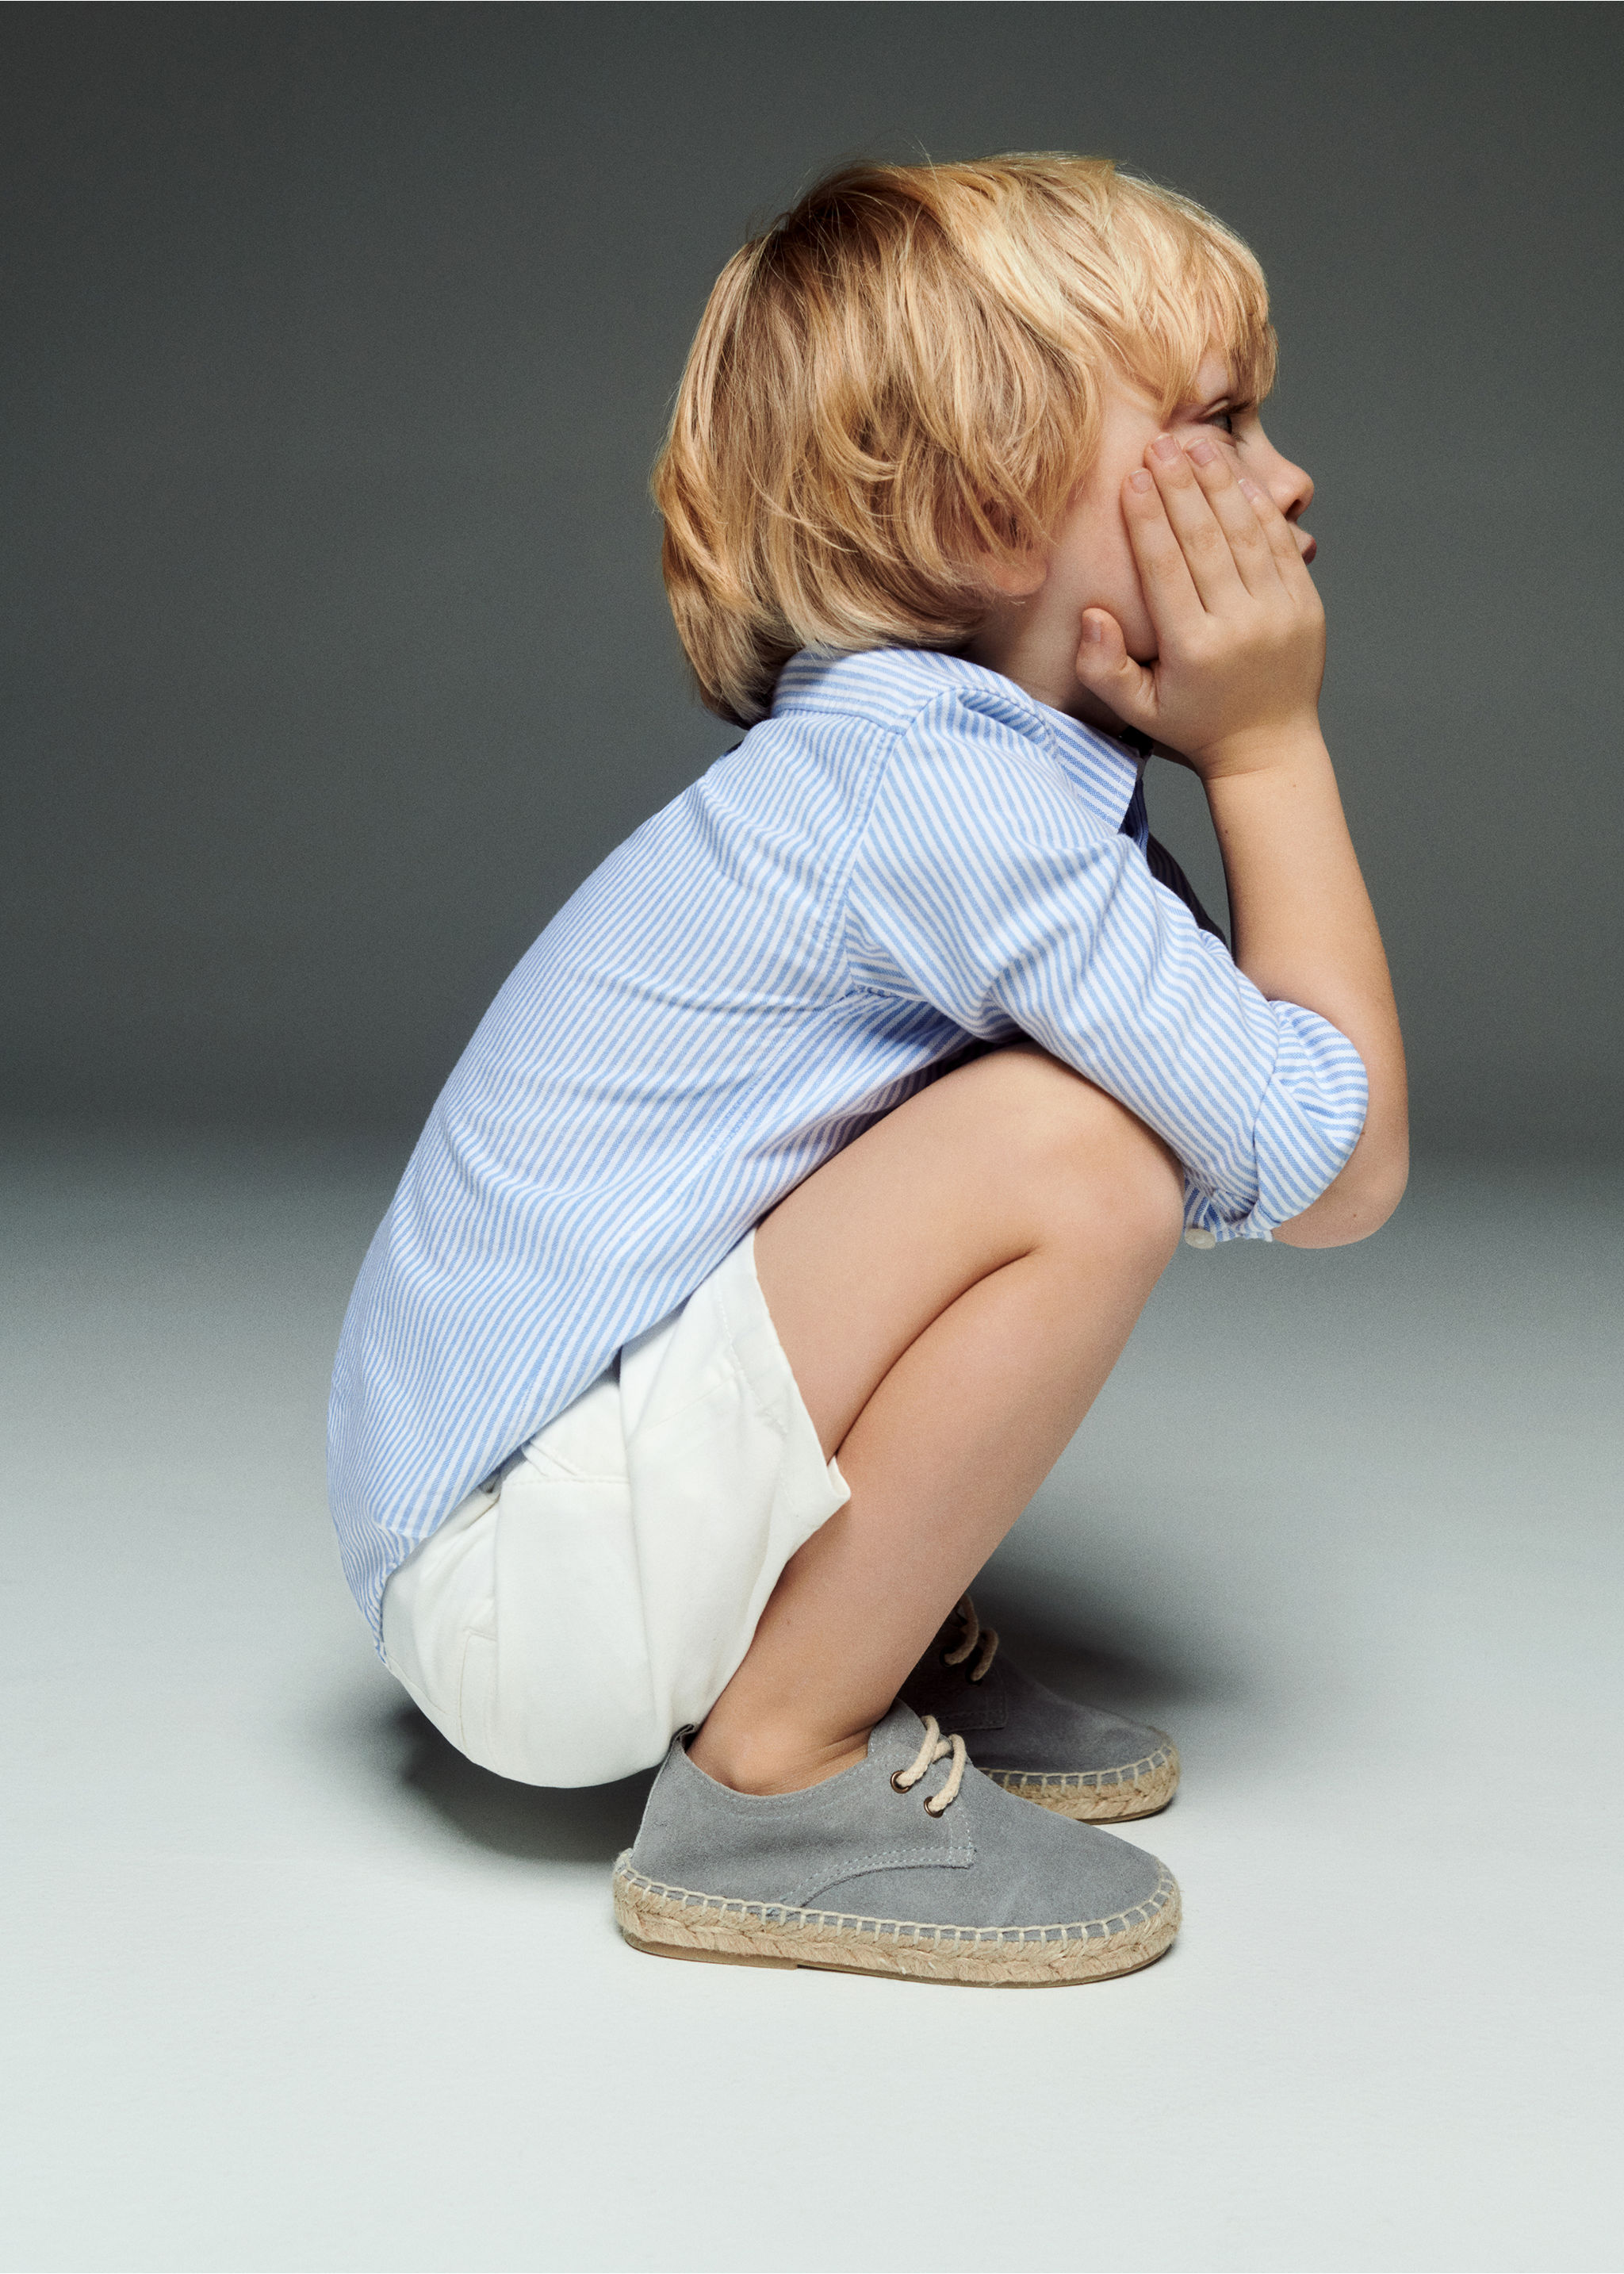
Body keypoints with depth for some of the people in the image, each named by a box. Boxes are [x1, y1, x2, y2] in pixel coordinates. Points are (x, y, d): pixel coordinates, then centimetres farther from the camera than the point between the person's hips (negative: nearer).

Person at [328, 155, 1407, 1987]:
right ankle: (779, 1773, -10)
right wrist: (1271, 746, -9)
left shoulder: (939, 758, 7)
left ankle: (875, 1635, 13)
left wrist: (1247, 750, 0)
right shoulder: (941, 783, -22)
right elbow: (1340, 1172, -18)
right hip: (516, 1579, -9)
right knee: (1083, 1157, -24)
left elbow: (1308, 1178, 5)